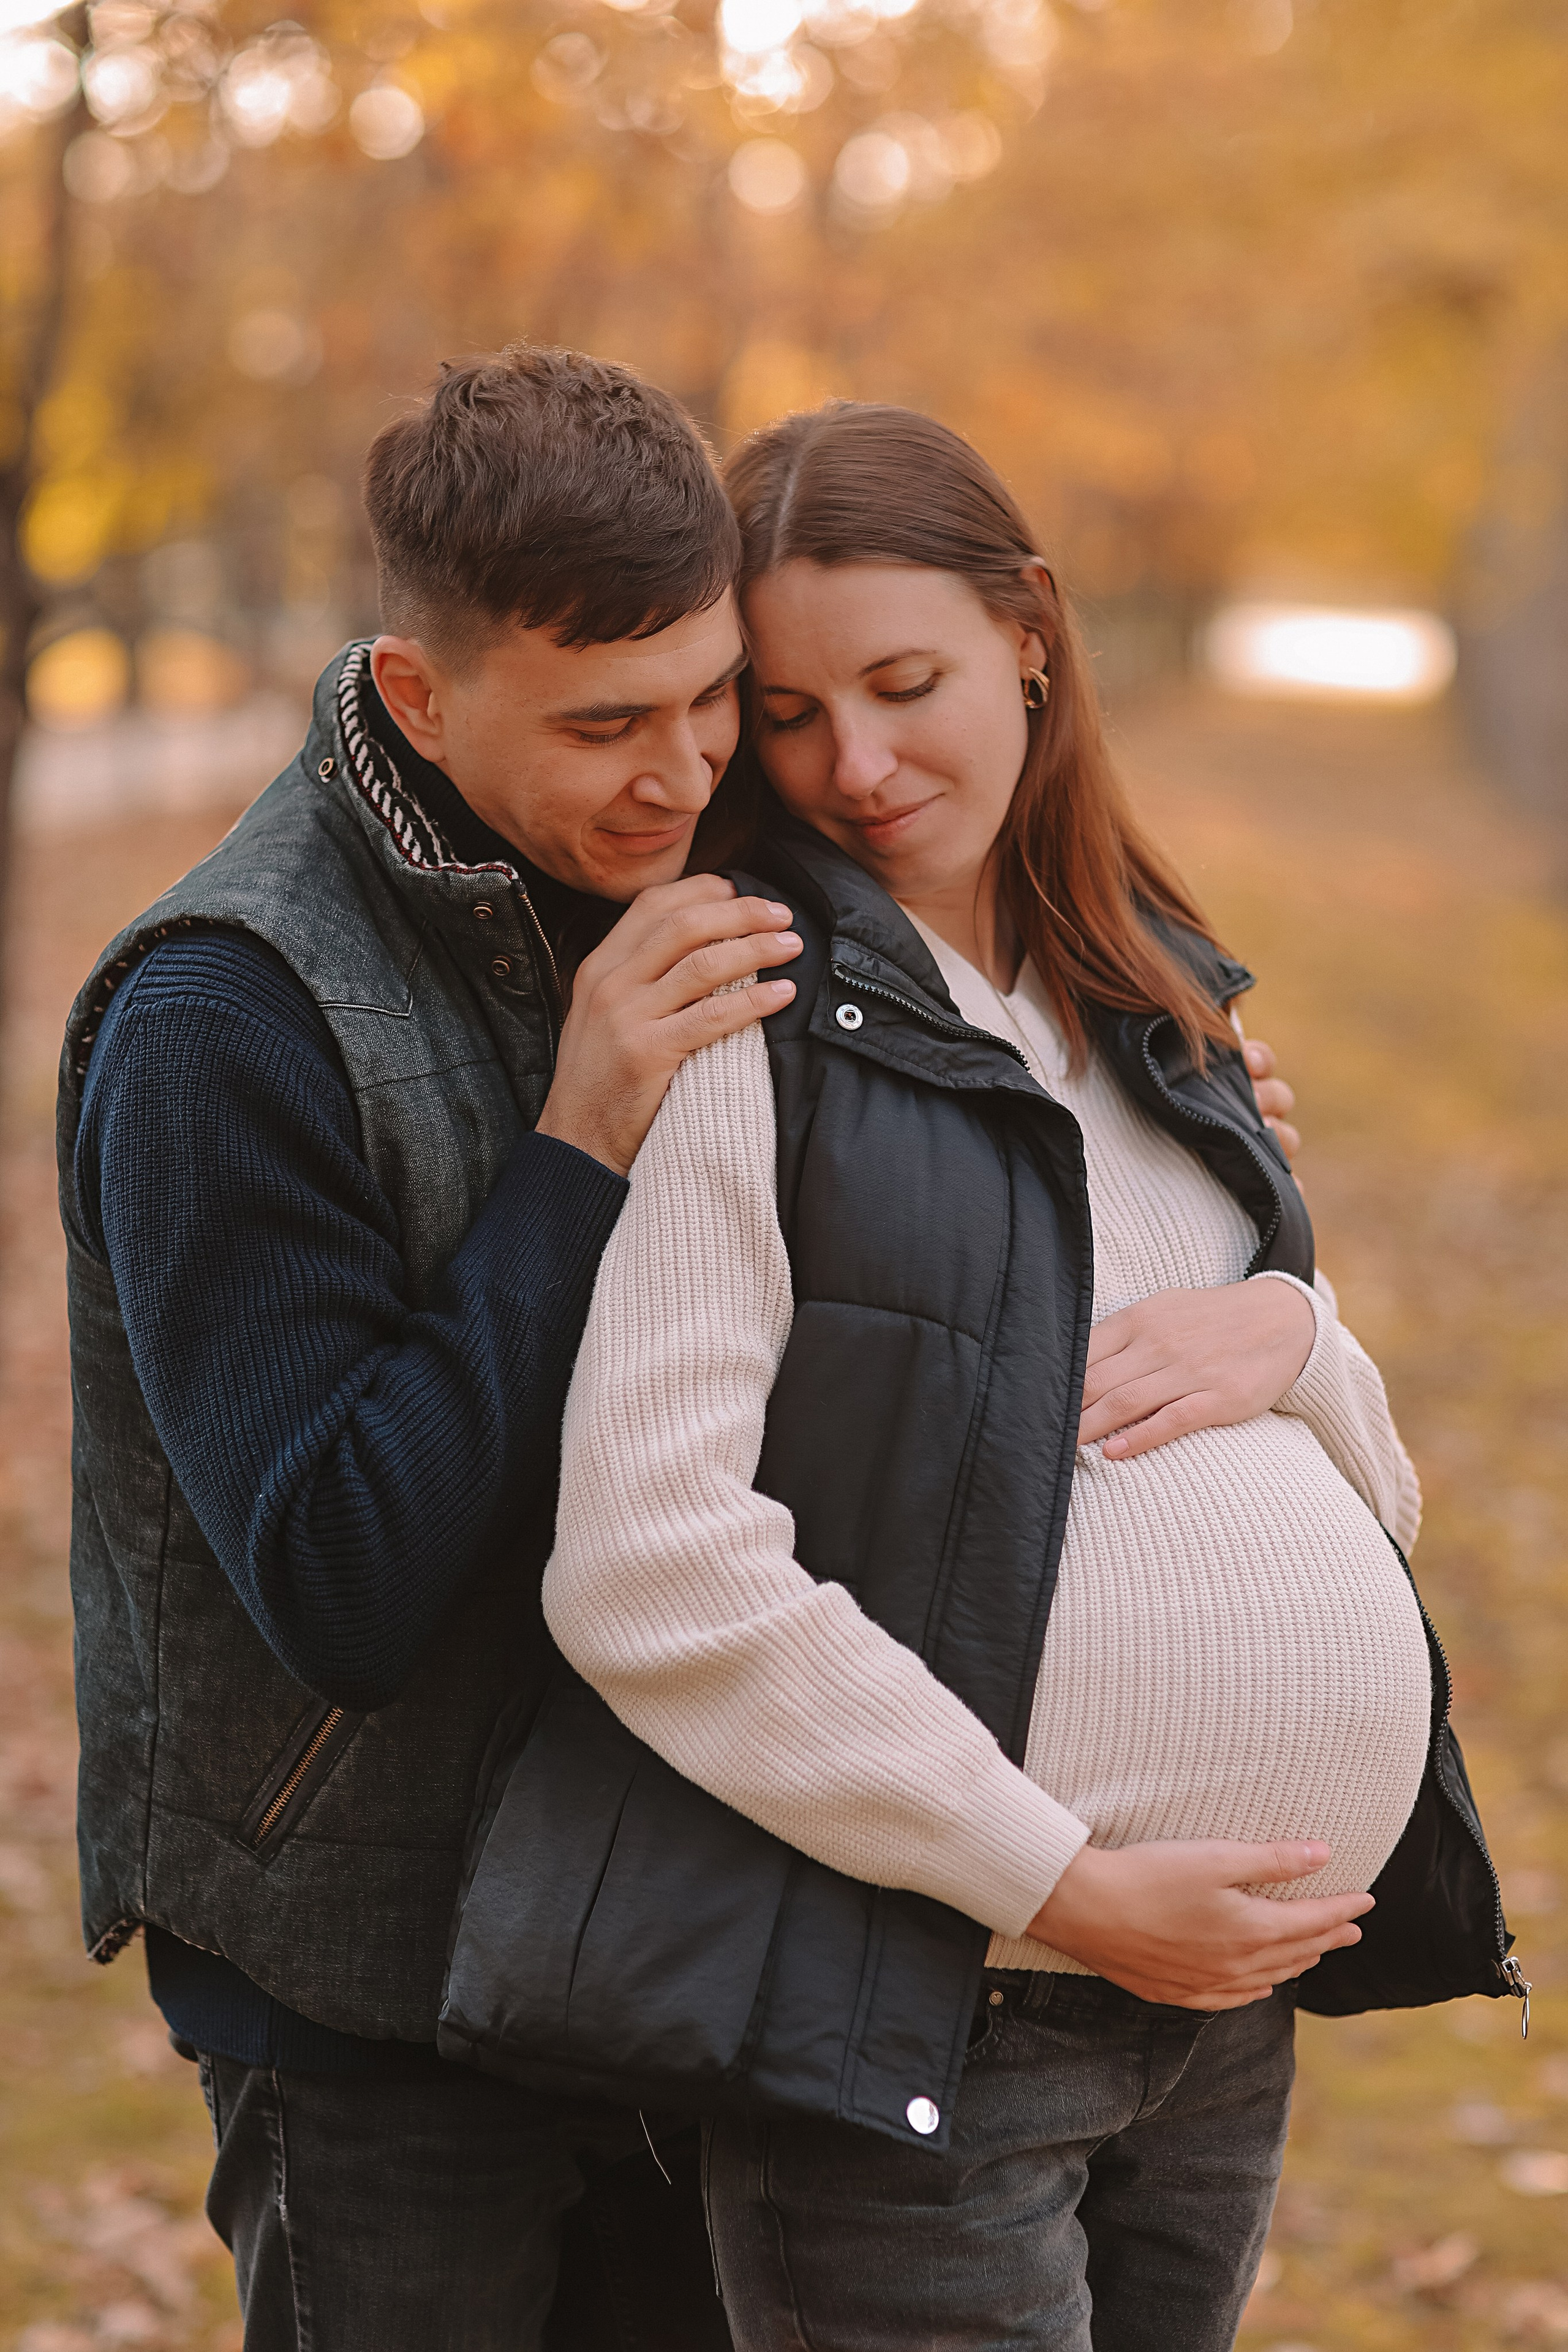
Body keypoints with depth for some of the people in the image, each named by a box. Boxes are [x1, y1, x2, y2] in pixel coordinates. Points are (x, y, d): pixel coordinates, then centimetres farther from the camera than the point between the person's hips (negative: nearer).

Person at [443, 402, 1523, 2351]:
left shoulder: (1142, 1000, 11)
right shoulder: (753, 1023, -10)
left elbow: (1371, 1499, 15)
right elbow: (648, 1568, -19)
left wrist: (1288, 1337, -8)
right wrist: (1060, 1885, -16)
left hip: (1231, 1987, 7)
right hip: (918, 2013, -6)